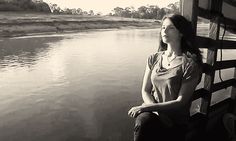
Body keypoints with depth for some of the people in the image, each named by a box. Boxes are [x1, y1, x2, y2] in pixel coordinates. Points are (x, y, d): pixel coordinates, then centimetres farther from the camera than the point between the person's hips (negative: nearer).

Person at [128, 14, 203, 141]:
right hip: (152, 111, 3)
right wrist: (158, 112, -13)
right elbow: (145, 91, 5)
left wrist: (145, 107, -19)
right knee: (142, 123, -30)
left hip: (175, 121, -3)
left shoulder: (190, 64, -11)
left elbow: (181, 102, -13)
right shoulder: (154, 58, 3)